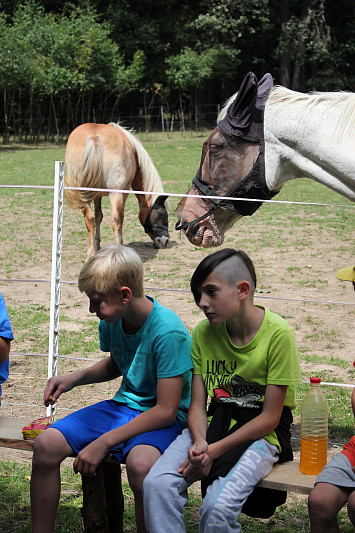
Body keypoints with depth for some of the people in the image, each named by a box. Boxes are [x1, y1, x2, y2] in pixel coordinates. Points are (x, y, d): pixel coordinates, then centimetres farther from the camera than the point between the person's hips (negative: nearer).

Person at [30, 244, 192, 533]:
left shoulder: (169, 333, -25)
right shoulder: (112, 321, -2)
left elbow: (166, 411, -24)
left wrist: (104, 442, -24)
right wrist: (74, 378, 3)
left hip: (163, 417, -7)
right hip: (124, 404, 7)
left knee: (140, 463, -39)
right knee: (46, 444, -12)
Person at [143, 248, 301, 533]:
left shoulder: (278, 333, -14)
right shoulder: (203, 332, 1)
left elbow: (269, 418, -12)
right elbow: (197, 405, 2)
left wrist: (214, 451, -18)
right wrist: (199, 443, -20)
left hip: (262, 434, -4)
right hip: (214, 425, 5)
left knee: (218, 507, -29)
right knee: (157, 484, -23)